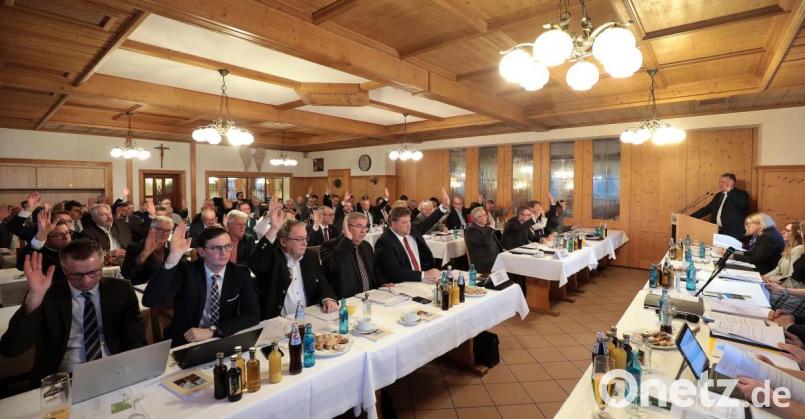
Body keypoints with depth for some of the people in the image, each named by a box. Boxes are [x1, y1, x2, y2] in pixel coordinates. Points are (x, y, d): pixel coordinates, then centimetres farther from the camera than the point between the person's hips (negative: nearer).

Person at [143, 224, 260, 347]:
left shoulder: (240, 274, -6)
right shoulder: (186, 271, -8)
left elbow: (253, 315, -12)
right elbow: (150, 301, -22)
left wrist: (212, 331, -23)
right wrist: (173, 258, -32)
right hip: (185, 343, -1)